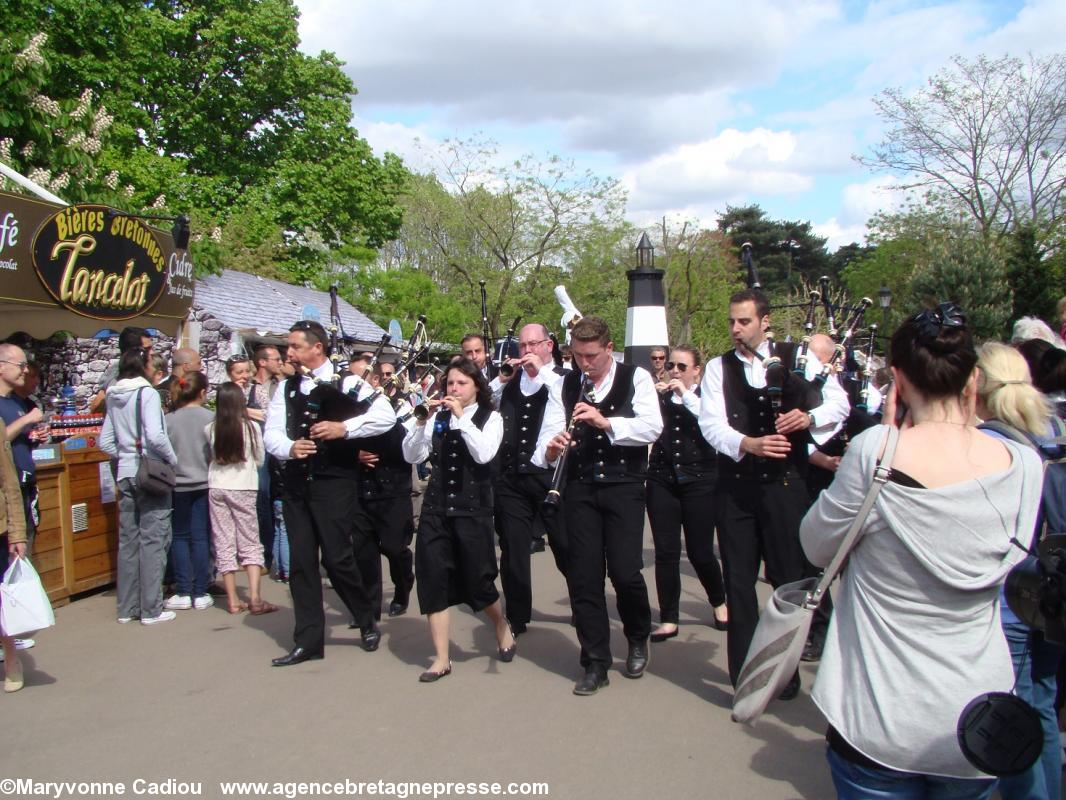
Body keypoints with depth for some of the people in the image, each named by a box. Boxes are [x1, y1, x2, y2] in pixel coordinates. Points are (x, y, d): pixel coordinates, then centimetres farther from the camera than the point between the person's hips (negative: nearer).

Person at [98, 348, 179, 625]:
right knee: (152, 541, -1)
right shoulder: (147, 393, -11)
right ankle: (151, 609, 3)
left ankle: (127, 608, 19)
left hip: (125, 475, 7)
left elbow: (105, 442, 13)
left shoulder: (114, 398, 10)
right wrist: (173, 458, -8)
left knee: (128, 541, 12)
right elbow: (155, 435, -22)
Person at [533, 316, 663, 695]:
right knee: (583, 576, 3)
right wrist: (550, 449, -24)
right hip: (580, 488, 3)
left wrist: (606, 422, -24)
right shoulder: (564, 386, 8)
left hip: (624, 486, -3)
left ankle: (638, 641, 27)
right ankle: (595, 663, 16)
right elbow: (549, 431, -2)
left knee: (625, 572, -5)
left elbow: (652, 426, -13)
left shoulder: (636, 378, -1)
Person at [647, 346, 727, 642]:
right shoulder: (658, 397, 10)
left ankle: (719, 602, 30)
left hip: (699, 481, -2)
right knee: (666, 552, 0)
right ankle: (669, 620, 9)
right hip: (662, 480, 2)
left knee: (700, 551, 3)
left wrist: (686, 394, -15)